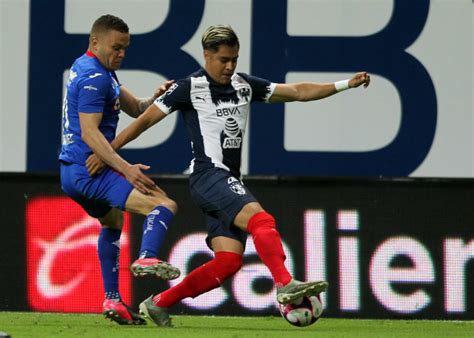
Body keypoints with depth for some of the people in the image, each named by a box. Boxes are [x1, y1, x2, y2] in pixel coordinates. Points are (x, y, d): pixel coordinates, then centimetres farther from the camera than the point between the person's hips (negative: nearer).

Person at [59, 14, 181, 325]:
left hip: (73, 171, 11)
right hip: (89, 169, -11)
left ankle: (113, 300, 31)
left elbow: (135, 109, 20)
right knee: (164, 205, -21)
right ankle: (147, 258, -44)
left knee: (113, 221, 32)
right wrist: (125, 168, -29)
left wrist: (156, 98, -2)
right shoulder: (94, 77, -14)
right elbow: (89, 132, -22)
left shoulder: (94, 71, 19)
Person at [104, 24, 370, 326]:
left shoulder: (244, 85, 14)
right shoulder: (190, 87, -3)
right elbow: (146, 120, 1)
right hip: (208, 175, -7)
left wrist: (346, 84, 4)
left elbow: (297, 92, 13)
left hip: (230, 181, 7)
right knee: (262, 220, -29)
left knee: (229, 261, -2)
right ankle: (285, 285, -41)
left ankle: (159, 304, 6)